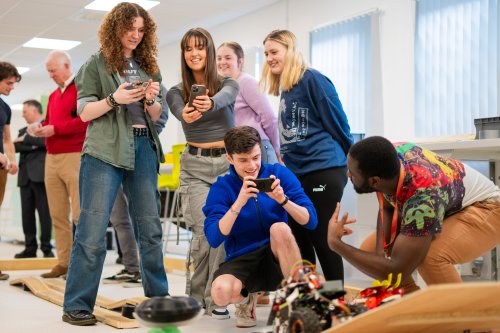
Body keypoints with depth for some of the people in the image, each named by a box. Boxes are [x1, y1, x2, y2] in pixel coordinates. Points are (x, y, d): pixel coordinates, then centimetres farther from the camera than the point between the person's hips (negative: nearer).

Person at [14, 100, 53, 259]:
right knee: (27, 214, 4)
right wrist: (32, 146, -12)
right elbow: (16, 146, 6)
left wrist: (26, 139, -7)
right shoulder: (23, 130, 22)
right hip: (25, 176, 6)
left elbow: (45, 140, -14)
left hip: (40, 174, -6)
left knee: (44, 213, -5)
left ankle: (46, 248, 0)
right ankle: (30, 248, 9)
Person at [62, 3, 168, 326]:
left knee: (150, 227, 9)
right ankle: (76, 305, 0)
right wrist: (113, 99, -18)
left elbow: (156, 116, 13)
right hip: (105, 152, -4)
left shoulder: (149, 65, 14)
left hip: (143, 149, 5)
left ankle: (158, 295, 20)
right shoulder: (97, 63, 3)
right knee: (93, 230, -7)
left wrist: (150, 99, -8)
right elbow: (84, 112, -2)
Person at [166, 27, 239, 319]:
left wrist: (209, 103, -49)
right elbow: (182, 112, -20)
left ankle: (214, 297, 5)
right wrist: (187, 115, -47)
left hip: (228, 163, 0)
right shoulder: (176, 92, 3)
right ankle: (197, 293, 11)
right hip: (195, 166, 0)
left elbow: (224, 97, -24)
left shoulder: (228, 84, 2)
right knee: (204, 231, -10)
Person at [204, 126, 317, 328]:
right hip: (242, 260, 0)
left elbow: (311, 221, -8)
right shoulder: (221, 188, -3)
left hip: (277, 258, 1)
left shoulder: (279, 174, -2)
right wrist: (239, 202, -27)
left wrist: (282, 199, -26)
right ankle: (245, 299, 7)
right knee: (221, 292, -32)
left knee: (279, 228, -31)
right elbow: (214, 239, -16)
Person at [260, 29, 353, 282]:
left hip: (323, 172, -8)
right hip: (295, 175, 8)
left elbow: (338, 124, -8)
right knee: (299, 243, 10)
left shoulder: (312, 80, -9)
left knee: (324, 242, -4)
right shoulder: (285, 90, 14)